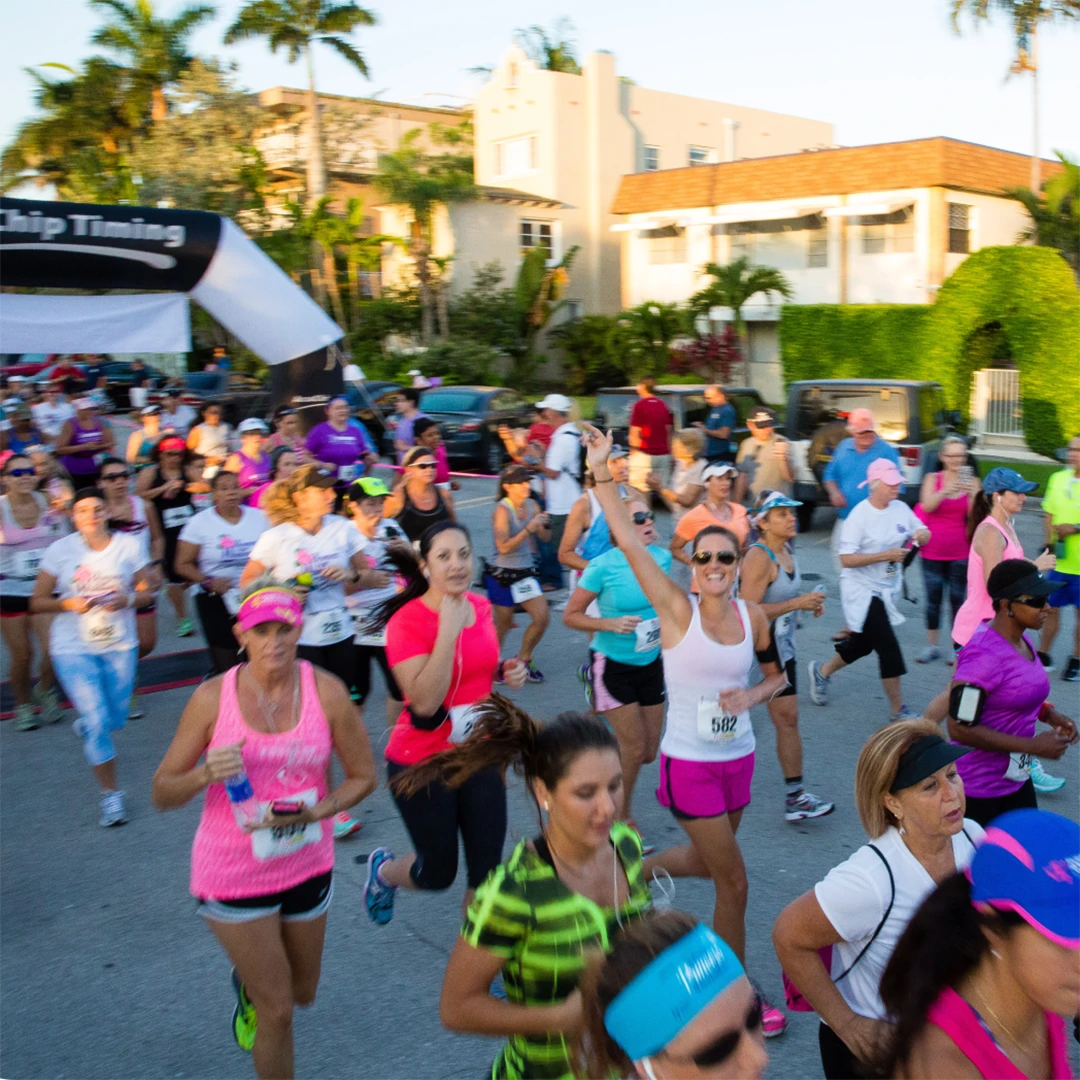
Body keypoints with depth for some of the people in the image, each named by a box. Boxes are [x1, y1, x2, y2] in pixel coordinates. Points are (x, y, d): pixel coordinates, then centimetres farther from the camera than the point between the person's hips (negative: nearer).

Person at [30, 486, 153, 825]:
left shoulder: (130, 545, -4)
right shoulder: (61, 550, -7)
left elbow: (146, 593, 1)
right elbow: (37, 602, -4)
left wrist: (126, 599, -20)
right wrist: (69, 603, -22)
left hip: (120, 646, 2)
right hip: (73, 648, -2)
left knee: (116, 719, 15)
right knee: (97, 721, -11)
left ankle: (85, 725, 53)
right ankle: (110, 795, 5)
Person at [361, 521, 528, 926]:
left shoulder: (481, 607, 0)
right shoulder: (406, 621, -19)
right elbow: (424, 702, -29)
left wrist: (506, 672, -2)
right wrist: (448, 630, -33)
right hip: (423, 762, -5)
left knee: (487, 869, 6)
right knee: (438, 872, 11)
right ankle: (383, 870, 45)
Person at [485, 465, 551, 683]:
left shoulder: (532, 505, 1)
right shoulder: (502, 509, -16)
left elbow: (545, 538, 10)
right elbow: (504, 547, -23)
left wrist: (543, 525, -12)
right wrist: (529, 528, -27)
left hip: (526, 573, 6)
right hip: (502, 575, -6)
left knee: (542, 617, 2)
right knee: (503, 624, 6)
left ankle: (523, 660, 23)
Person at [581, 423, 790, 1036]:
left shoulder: (754, 616, -3)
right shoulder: (677, 610, -15)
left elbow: (778, 675, 11)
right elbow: (629, 542, -23)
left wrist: (751, 695, -11)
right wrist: (602, 473, -29)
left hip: (738, 757, 5)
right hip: (690, 763, -5)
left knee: (708, 861, 23)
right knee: (734, 882, 1)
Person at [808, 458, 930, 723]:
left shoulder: (900, 508, 1)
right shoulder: (860, 516, -18)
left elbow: (923, 531, 12)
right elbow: (846, 559, -22)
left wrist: (922, 535, -13)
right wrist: (886, 555, -27)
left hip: (886, 590, 7)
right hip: (862, 590, -7)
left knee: (863, 643, 19)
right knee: (888, 648, -8)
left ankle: (822, 671, 43)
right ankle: (897, 709, 4)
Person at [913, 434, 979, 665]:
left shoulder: (972, 481, 0)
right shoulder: (932, 479, 1)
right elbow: (927, 507, -14)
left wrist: (972, 493, -26)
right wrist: (946, 490, -30)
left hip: (960, 553, -1)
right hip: (932, 551, 1)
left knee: (958, 598, 3)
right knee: (933, 598, 6)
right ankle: (931, 646, 16)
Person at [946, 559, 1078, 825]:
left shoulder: (1022, 641, 1)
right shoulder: (984, 654, -26)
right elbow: (960, 728, -26)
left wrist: (1048, 713, -1)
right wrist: (1033, 746, -22)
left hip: (1016, 778, 9)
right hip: (978, 788, -8)